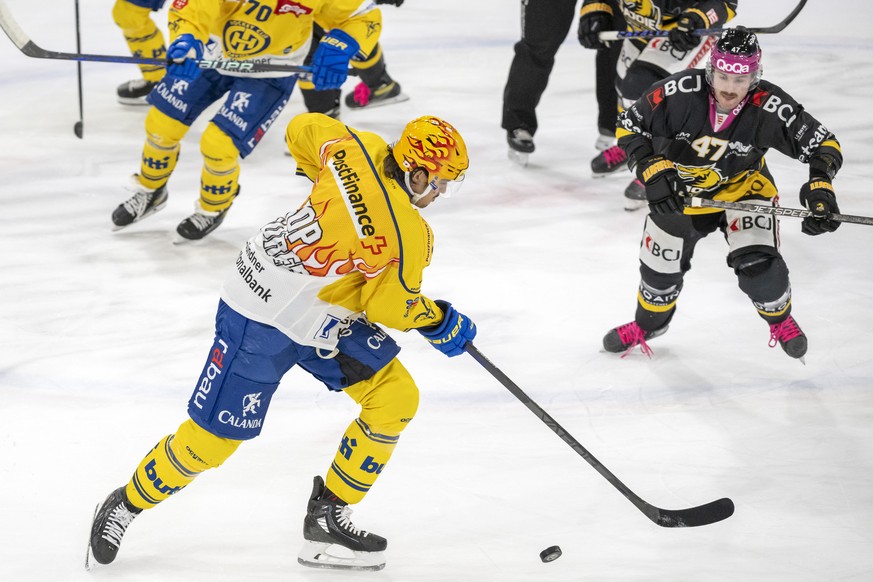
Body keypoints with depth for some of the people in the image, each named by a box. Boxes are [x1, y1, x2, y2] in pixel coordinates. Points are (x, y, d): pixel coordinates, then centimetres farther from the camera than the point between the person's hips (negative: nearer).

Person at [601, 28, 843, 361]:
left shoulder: (769, 108, -31)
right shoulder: (680, 93, -31)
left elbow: (822, 144, -22)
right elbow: (629, 127, -18)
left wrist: (820, 186, -38)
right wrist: (654, 171, -28)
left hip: (743, 187, -1)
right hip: (680, 189, 1)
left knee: (757, 264, -19)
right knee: (661, 267, 8)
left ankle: (780, 319, 15)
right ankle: (647, 324, 41)